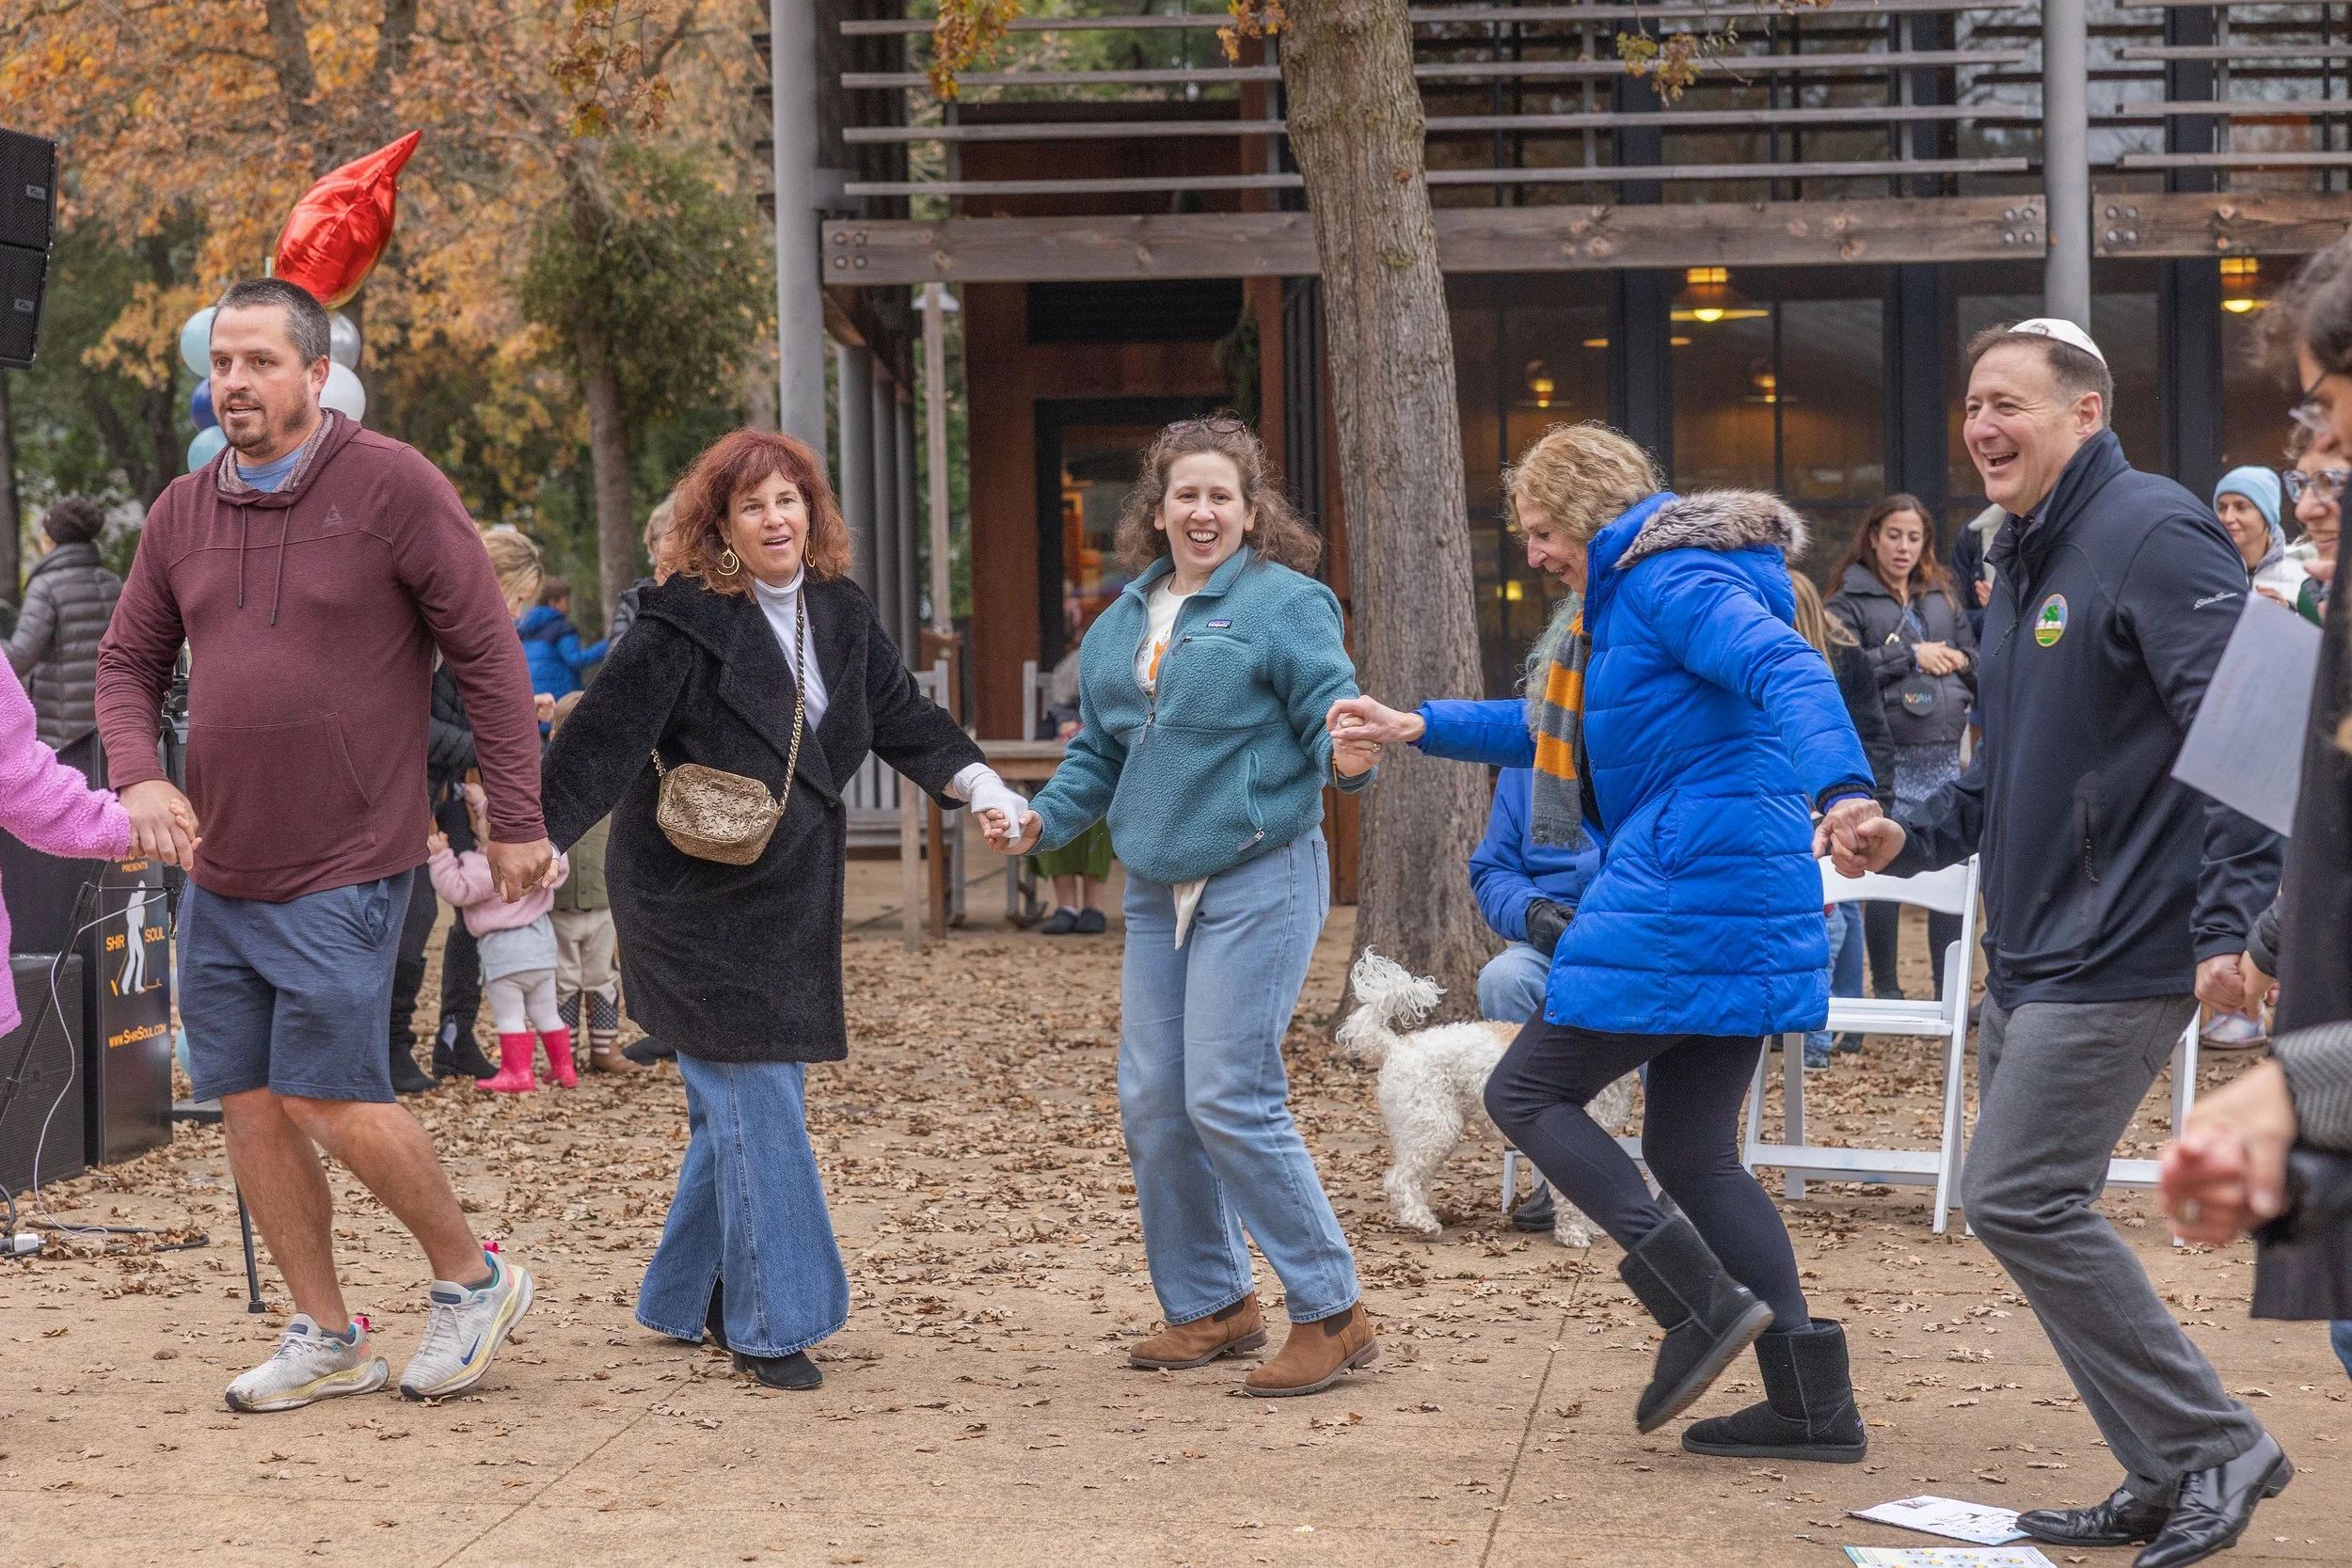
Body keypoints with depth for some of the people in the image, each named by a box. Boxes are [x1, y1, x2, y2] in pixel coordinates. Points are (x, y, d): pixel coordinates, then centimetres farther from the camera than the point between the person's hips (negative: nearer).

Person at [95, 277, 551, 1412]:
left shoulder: (391, 486, -9)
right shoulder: (182, 513, 7)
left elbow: (488, 654, -7)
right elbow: (127, 664, 14)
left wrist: (516, 819, -8)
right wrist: (138, 776, -6)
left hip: (345, 868, -6)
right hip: (217, 871, 6)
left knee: (328, 1097, -10)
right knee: (247, 1102, 6)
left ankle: (471, 1276, 13)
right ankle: (326, 1337, 19)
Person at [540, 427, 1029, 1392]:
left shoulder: (840, 616, 6)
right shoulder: (681, 624, -15)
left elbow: (903, 718, 15)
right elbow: (603, 738, -19)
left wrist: (979, 785, 3)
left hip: (789, 896, 7)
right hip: (691, 900, -7)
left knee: (750, 1100, 13)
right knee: (753, 1096, -9)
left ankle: (688, 1302, 27)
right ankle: (772, 1324, -2)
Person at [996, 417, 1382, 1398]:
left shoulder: (1284, 603, -7)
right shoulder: (1124, 621, 13)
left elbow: (1332, 716, -14)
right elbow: (1100, 750, 22)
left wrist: (1349, 756, -36)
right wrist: (1047, 817, 8)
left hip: (1258, 880, -8)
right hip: (1156, 888, 8)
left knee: (1229, 1100, -13)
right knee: (1150, 1102, 8)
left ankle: (1331, 1314, -2)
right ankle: (1210, 1305, 22)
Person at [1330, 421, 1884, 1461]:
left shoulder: (1673, 581, -9)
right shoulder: (1630, 599, 23)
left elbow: (1787, 672, -27)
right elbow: (1567, 731, 38)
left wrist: (1839, 785, -44)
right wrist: (1420, 727, 36)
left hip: (1684, 895, -11)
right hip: (1743, 905, 11)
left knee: (1527, 1092, -2)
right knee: (1690, 1151, 11)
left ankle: (1703, 1302, -11)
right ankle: (1813, 1404, 8)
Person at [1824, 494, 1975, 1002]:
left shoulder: (1943, 595, 17)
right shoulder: (1850, 601, 1)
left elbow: (1974, 657, 19)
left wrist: (1958, 661, -3)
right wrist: (1911, 657, -13)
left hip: (1944, 756, 5)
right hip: (1887, 758, -5)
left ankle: (1949, 990, 12)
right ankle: (1885, 989, 10)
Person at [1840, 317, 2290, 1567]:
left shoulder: (2153, 535, -13)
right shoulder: (2021, 561, 17)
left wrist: (2235, 921, -24)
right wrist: (1914, 835, 9)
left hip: (2119, 954, -10)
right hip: (2028, 953, 10)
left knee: (2019, 1200, -13)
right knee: (2033, 1210, 9)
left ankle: (2212, 1446, -1)